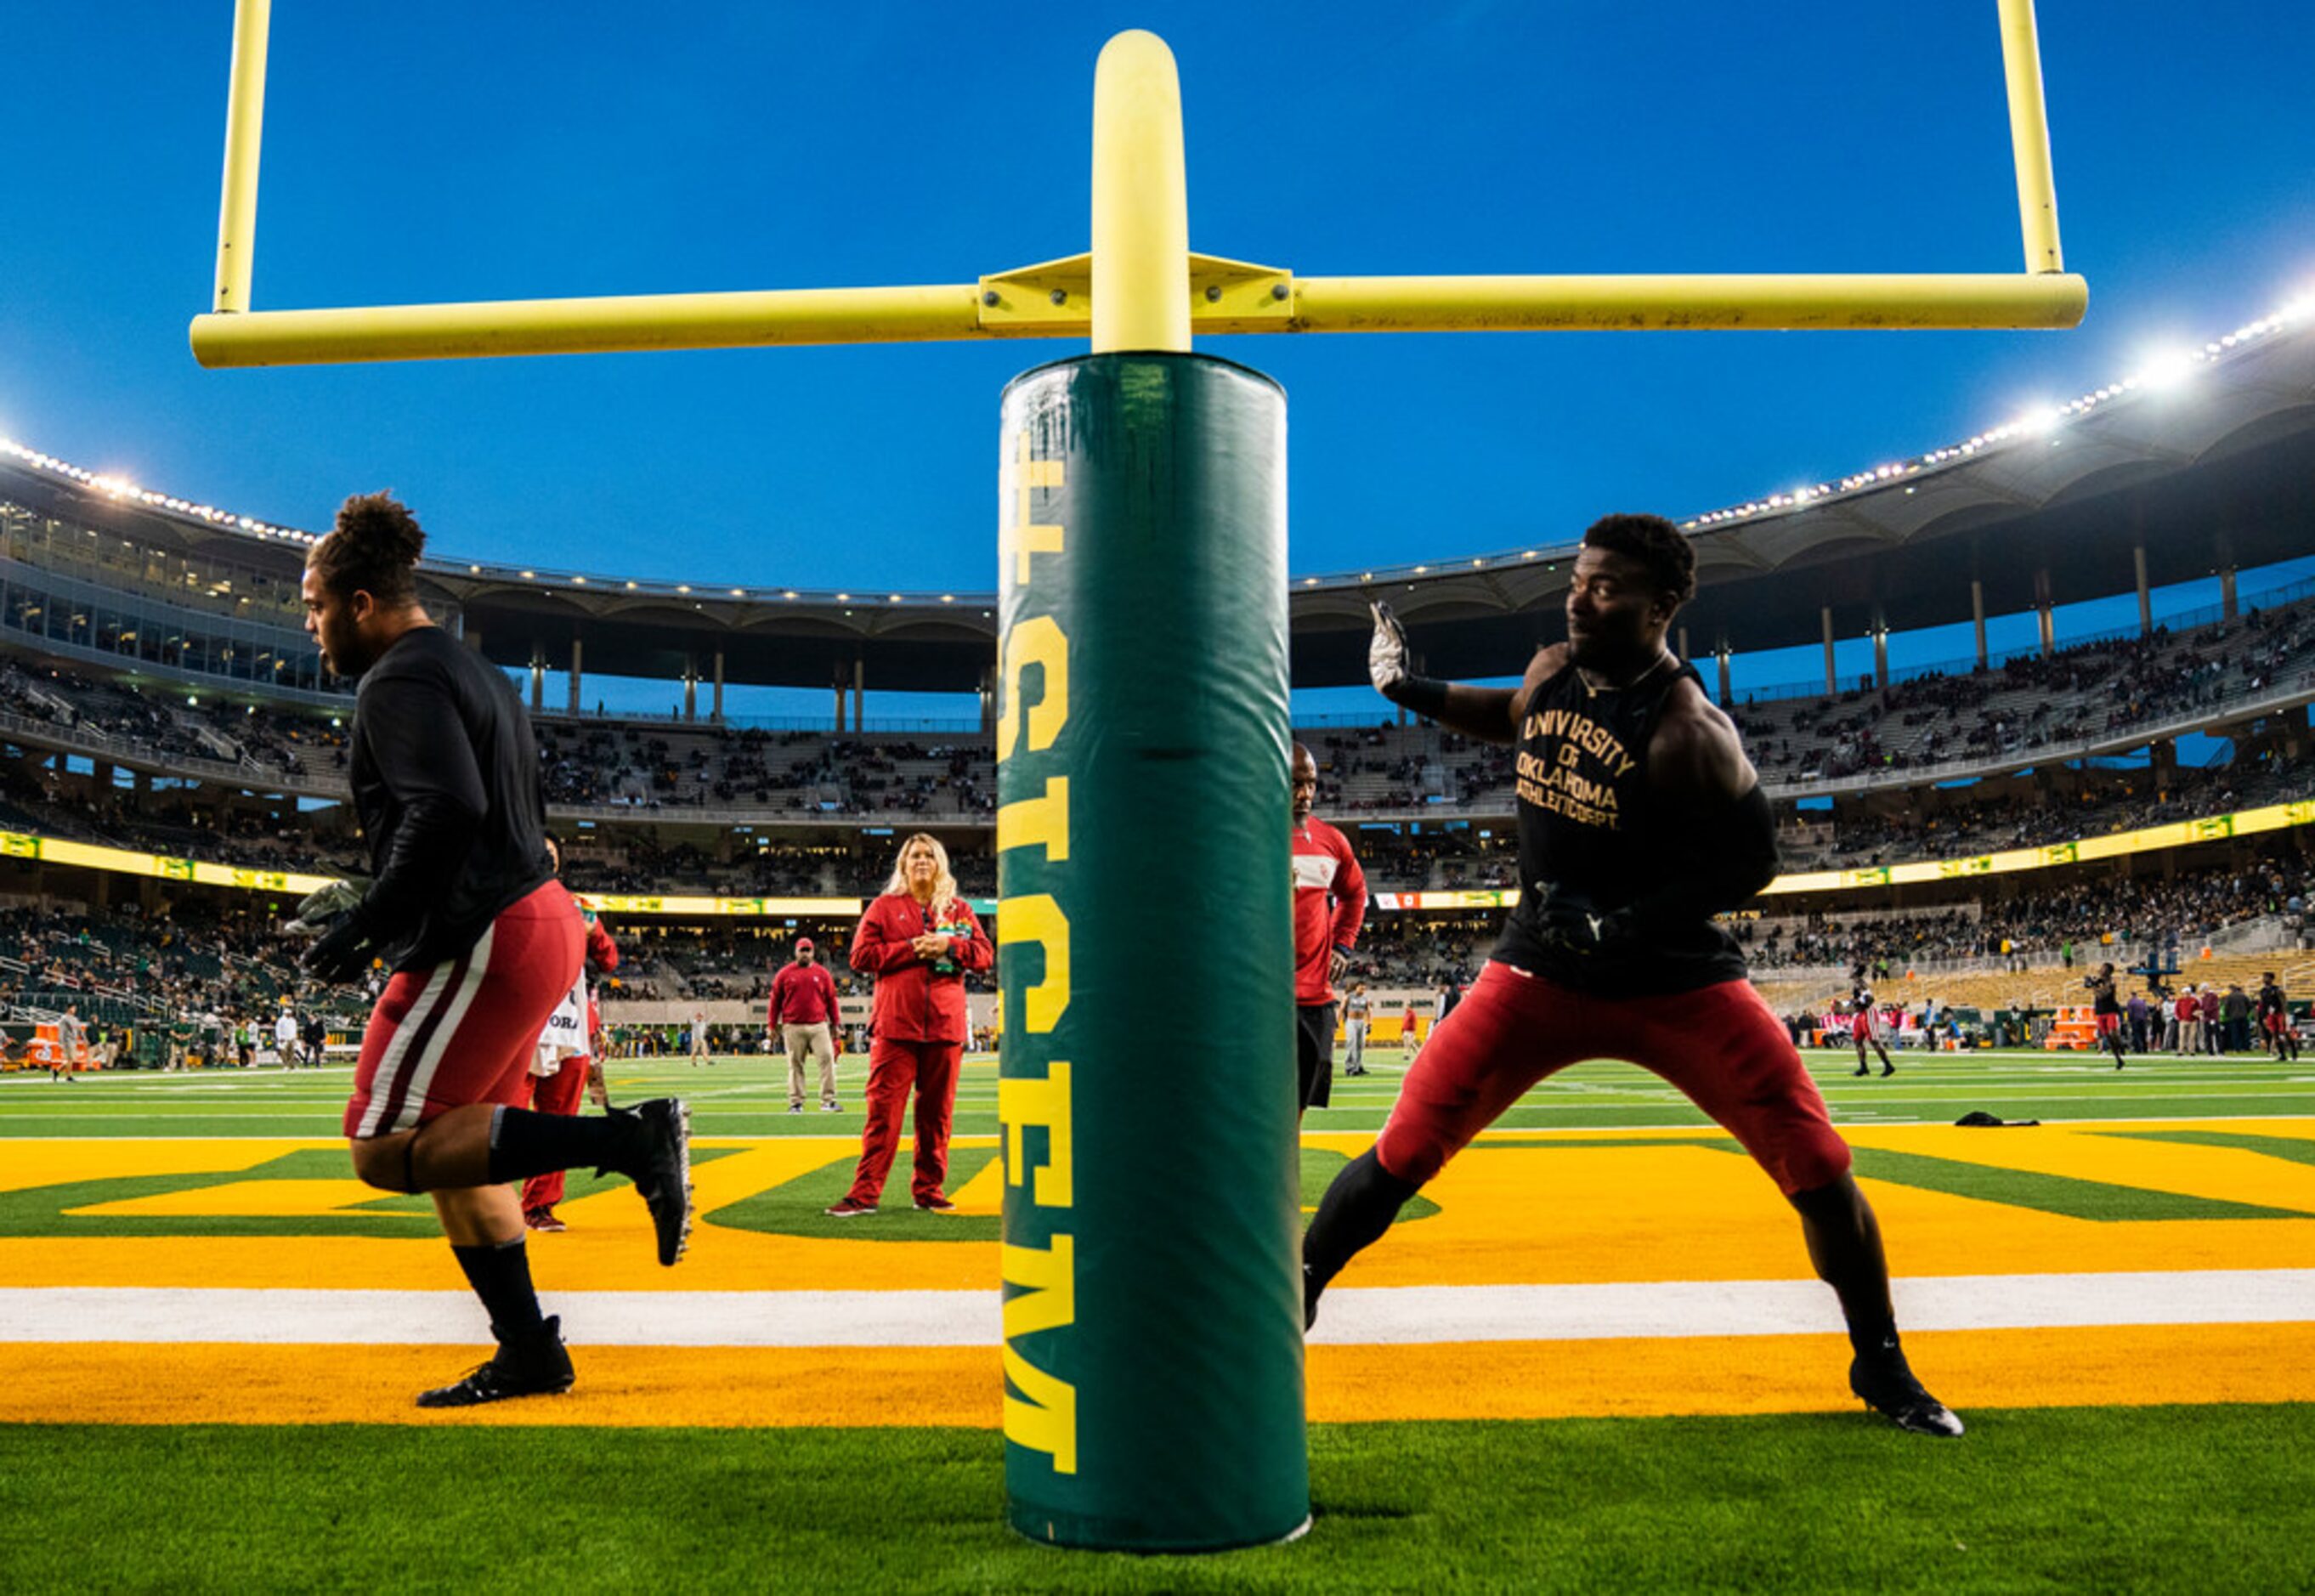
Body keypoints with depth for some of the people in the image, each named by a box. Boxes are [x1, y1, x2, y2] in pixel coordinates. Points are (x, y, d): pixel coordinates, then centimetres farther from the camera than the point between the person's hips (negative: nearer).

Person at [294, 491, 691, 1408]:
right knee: (449, 1149, 17)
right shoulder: (473, 672, 21)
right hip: (542, 919, 10)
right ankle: (529, 1353, 20)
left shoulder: (398, 682, -10)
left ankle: (628, 1138, -19)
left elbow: (448, 811, -26)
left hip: (485, 941, -10)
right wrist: (382, 915, 26)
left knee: (387, 1151, -8)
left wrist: (367, 924, -20)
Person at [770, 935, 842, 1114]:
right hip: (793, 1027, -1)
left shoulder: (822, 973, 9)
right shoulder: (785, 973, 6)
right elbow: (775, 1000, 8)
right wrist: (773, 1025, 5)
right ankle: (796, 1103, 9)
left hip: (818, 1025, 1)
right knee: (795, 1064, 3)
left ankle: (828, 1101, -5)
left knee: (827, 1058, -8)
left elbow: (831, 999, 12)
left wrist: (834, 1025, 10)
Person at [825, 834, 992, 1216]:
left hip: (945, 1025, 2)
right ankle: (865, 1192, -3)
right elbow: (861, 955, 1)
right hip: (895, 1024, -2)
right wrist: (912, 949, -9)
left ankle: (929, 1189, 15)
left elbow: (985, 955, 9)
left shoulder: (959, 909, 15)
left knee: (936, 1110, 5)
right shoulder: (884, 906, 9)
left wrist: (948, 945, -8)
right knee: (883, 1107, -6)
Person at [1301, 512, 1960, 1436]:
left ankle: (1881, 1368, 22)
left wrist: (1621, 925, -21)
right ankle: (1286, 1305, 16)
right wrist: (1409, 690, 17)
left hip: (1676, 982, -3)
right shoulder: (1551, 672, 1)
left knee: (1817, 1167, -4)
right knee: (1402, 1154, -3)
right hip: (1538, 973, 4)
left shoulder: (1687, 729, -17)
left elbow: (1750, 860, -13)